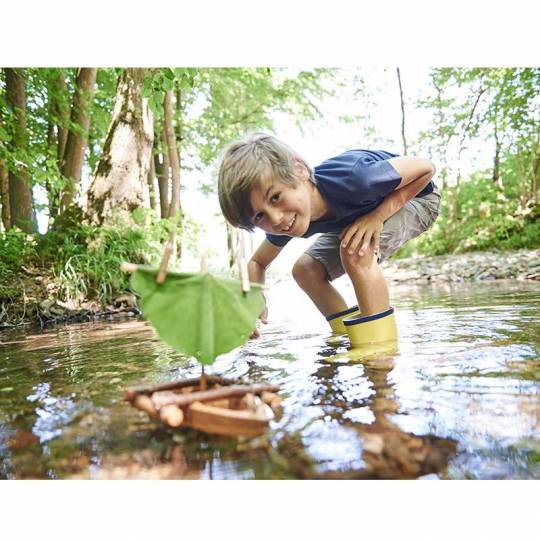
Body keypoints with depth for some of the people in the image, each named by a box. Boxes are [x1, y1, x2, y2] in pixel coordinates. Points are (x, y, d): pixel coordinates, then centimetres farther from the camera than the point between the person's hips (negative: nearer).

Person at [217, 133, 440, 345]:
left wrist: (378, 215, -35)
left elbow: (426, 167, -26)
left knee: (356, 251, -34)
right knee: (305, 270, -4)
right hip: (359, 213, 6)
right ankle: (349, 343, 12)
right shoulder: (285, 219, -21)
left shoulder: (350, 178, -42)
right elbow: (257, 262, -3)